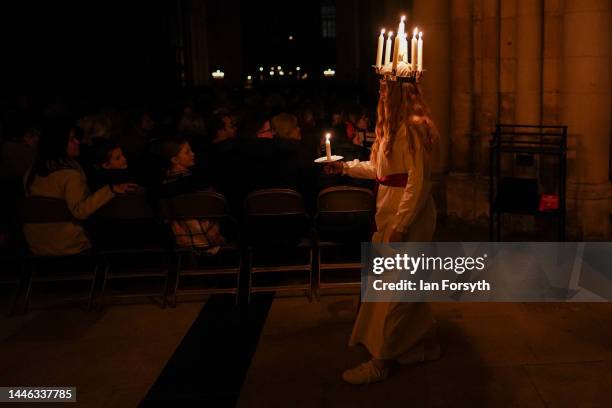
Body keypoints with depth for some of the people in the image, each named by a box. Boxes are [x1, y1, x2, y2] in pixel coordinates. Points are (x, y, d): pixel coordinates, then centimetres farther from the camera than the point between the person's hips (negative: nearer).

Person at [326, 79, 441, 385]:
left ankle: (381, 362, 6)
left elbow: (419, 182, -21)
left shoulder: (412, 128, -17)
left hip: (408, 219, -10)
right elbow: (380, 169, 21)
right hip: (392, 217, 10)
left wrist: (399, 226, -23)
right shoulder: (394, 127, 14)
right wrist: (345, 167, 20)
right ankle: (425, 344, 30)